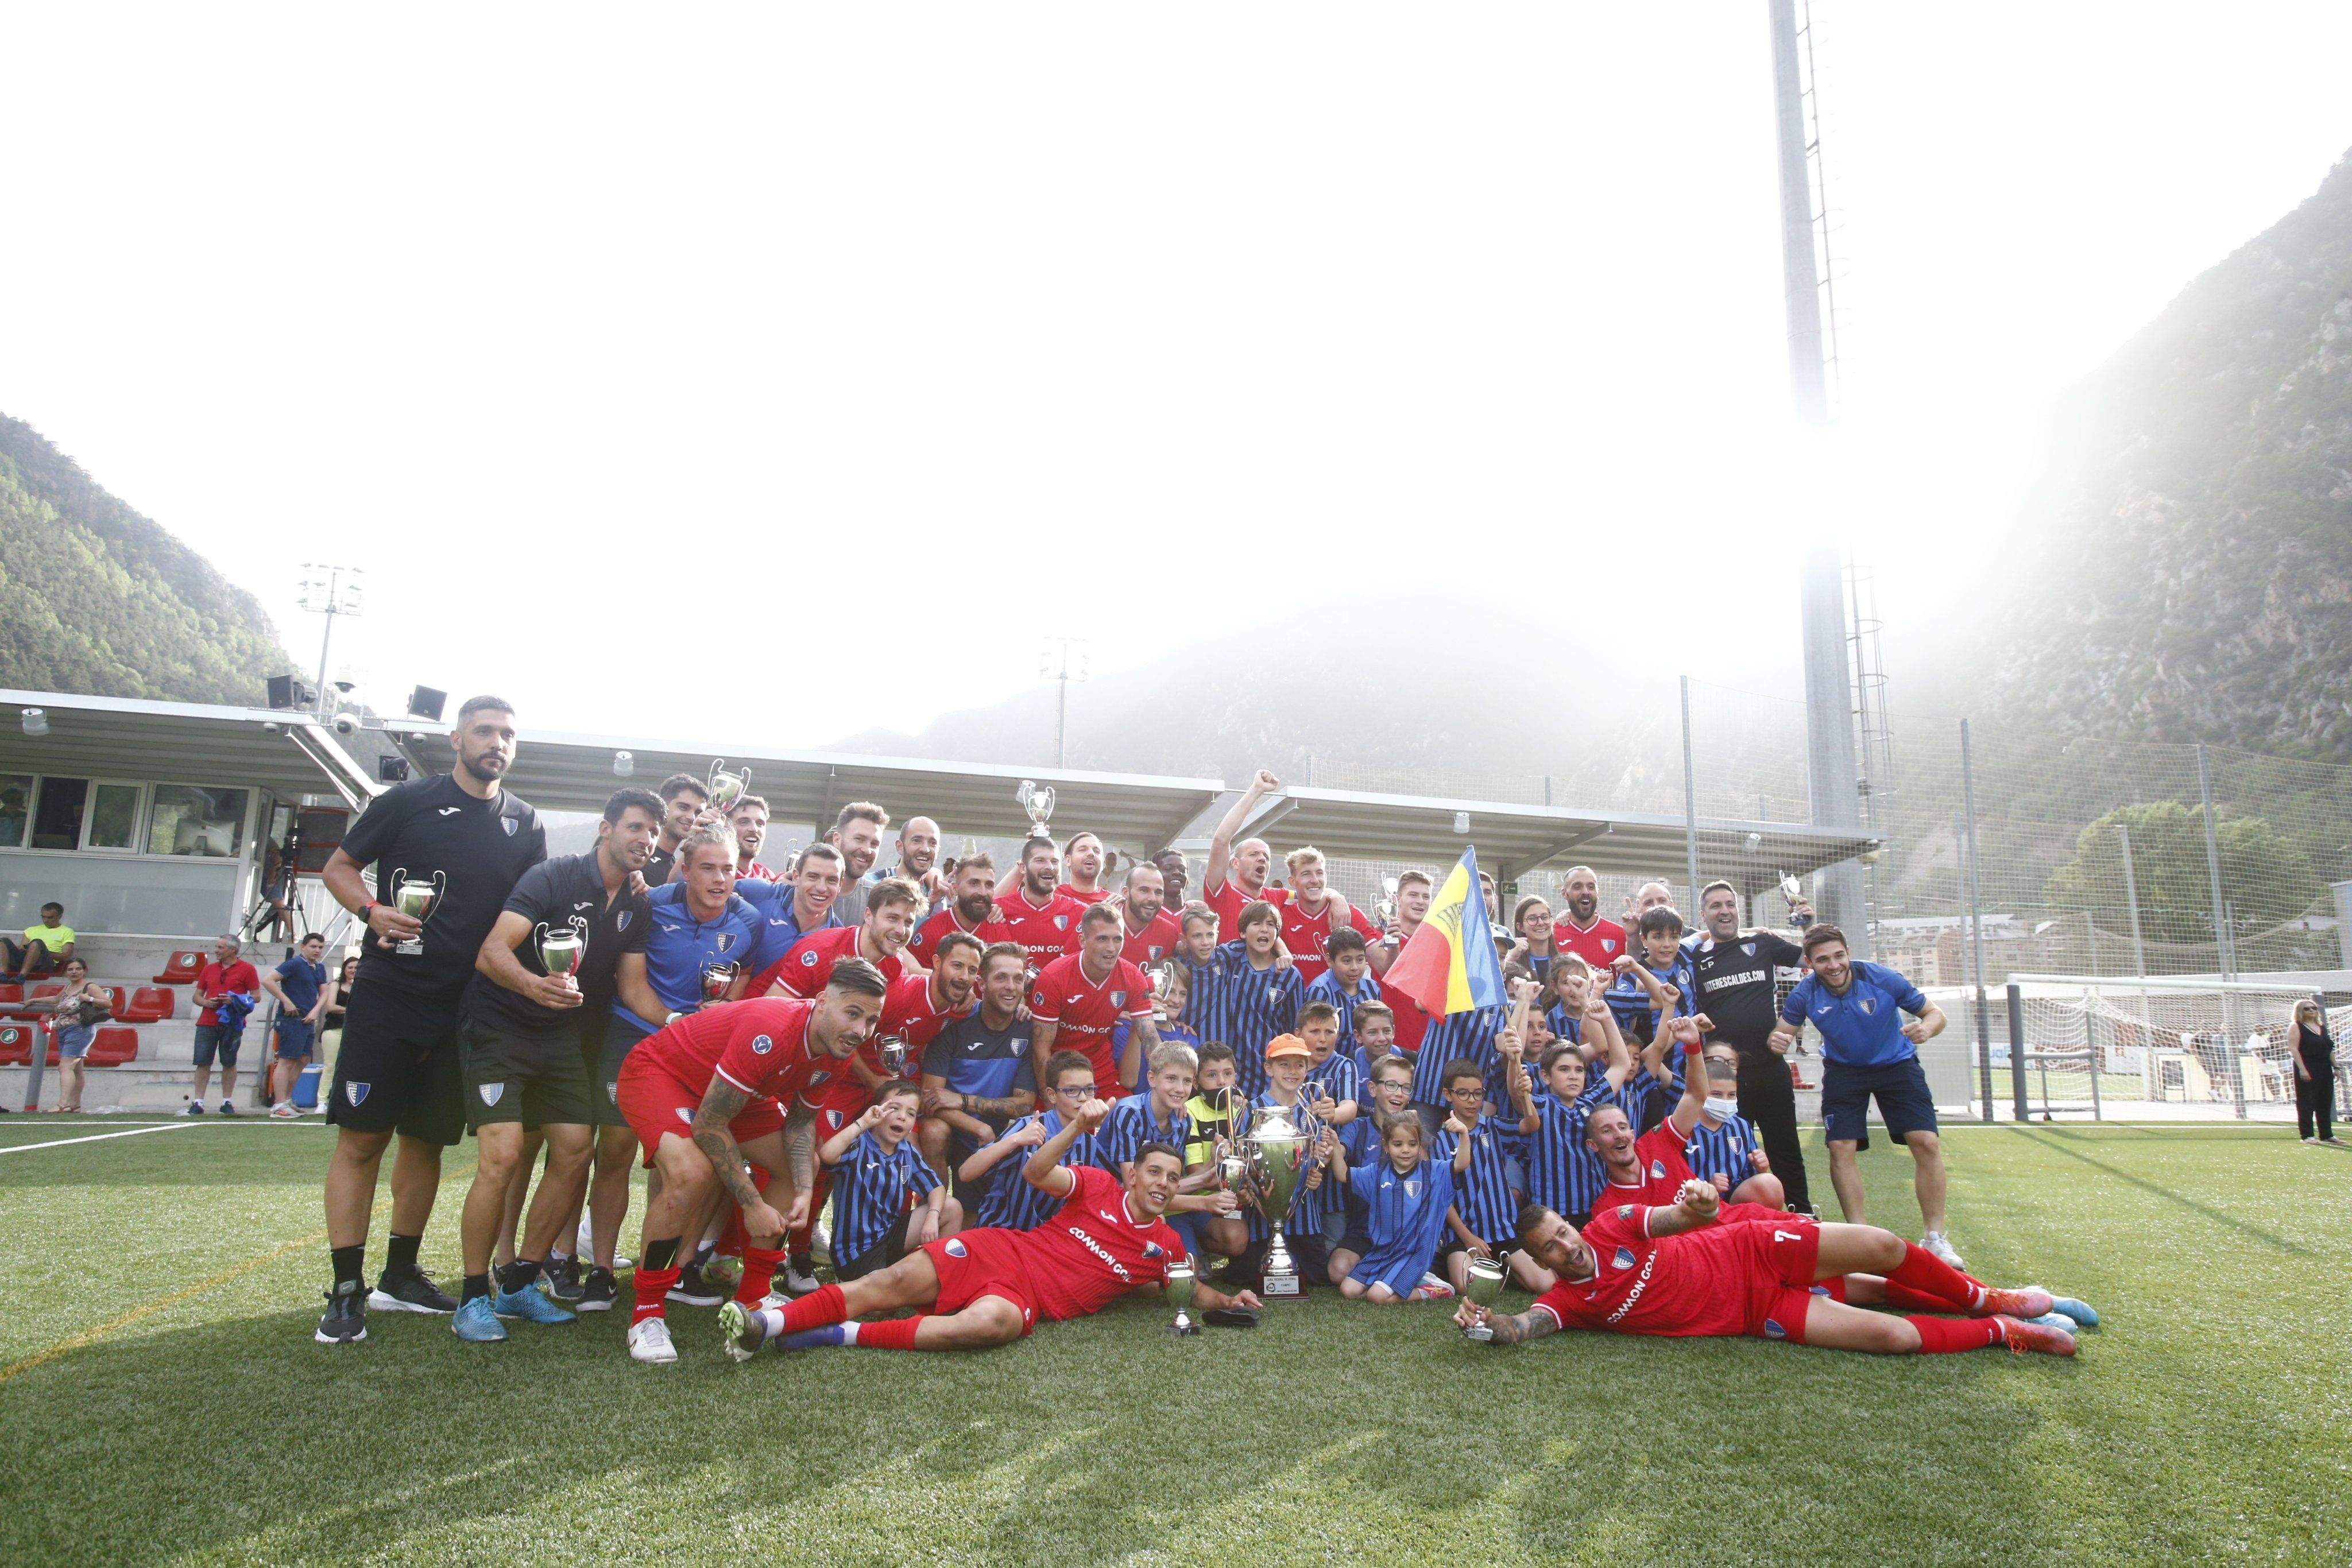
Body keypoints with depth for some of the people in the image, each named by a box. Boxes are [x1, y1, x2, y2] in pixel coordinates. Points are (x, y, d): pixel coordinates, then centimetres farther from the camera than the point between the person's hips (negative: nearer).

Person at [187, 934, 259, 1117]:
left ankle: (227, 1103, 11)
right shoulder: (209, 969, 14)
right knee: (203, 1062, 0)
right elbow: (197, 995, 18)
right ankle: (198, 1103, 5)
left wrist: (235, 1000, -16)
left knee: (229, 1063, 3)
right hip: (207, 1023, 3)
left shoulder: (246, 969, 1)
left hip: (232, 1024, -3)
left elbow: (256, 995, 0)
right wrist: (205, 1002, -4)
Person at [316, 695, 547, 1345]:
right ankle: (345, 1292, 3)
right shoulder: (409, 800, 0)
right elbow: (338, 866, 5)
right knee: (361, 1137, -4)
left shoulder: (526, 824, 9)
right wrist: (373, 911, -15)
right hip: (387, 993, -3)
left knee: (427, 1140, 11)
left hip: (463, 1009, 4)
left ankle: (400, 1275, 24)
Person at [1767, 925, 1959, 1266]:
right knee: (1840, 1149, -10)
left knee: (1927, 1143, -13)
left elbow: (1935, 1013, -11)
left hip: (1896, 1064, -1)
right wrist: (1778, 1040, -32)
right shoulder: (1805, 994, -18)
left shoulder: (1882, 979, -22)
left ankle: (1934, 1237, -1)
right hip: (1843, 1070, 1)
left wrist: (1926, 1028, -35)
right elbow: (1783, 1031, -6)